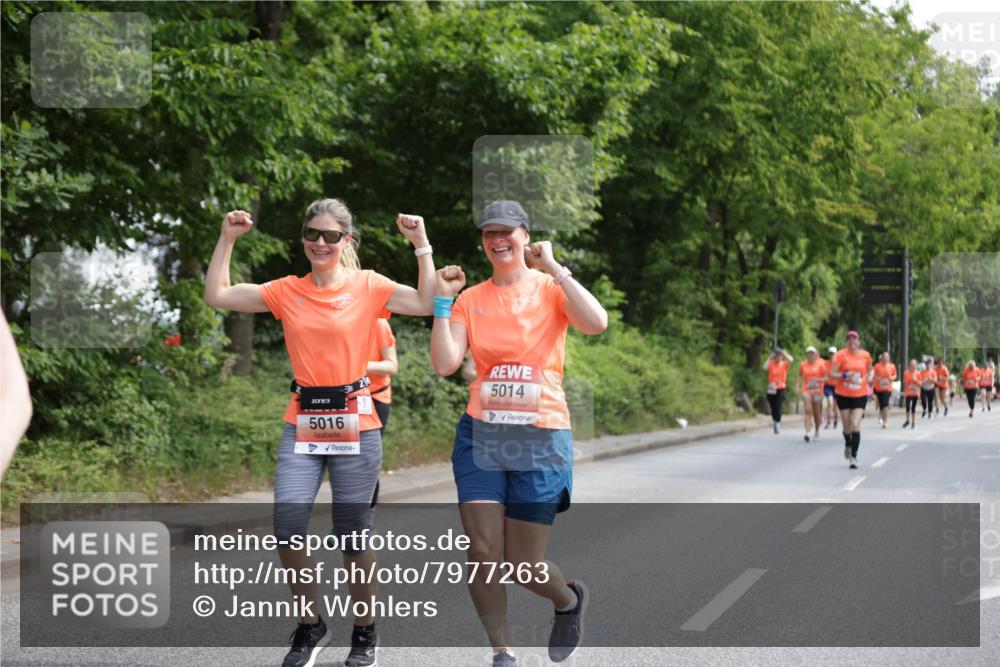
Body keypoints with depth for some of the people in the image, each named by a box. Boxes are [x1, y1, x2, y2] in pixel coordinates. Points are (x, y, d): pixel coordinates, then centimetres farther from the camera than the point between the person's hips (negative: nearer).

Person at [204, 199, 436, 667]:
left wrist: (421, 245, -11)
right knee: (287, 524, -11)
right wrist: (227, 240, 2)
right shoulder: (287, 291, 6)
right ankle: (310, 625, 11)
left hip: (355, 426, -2)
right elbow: (216, 296, 6)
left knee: (352, 536, 4)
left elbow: (427, 303, -10)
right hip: (302, 426, 2)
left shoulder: (368, 287, 0)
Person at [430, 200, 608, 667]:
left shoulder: (551, 289, 1)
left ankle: (569, 600, 34)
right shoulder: (470, 299, 7)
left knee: (524, 564, 0)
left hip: (540, 439, -2)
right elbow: (444, 364, -5)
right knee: (483, 549, -6)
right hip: (481, 435, 2)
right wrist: (442, 300, -6)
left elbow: (596, 323, -20)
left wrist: (554, 268, -16)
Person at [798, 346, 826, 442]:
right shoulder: (803, 365, 5)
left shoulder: (820, 364, 0)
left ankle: (817, 431, 29)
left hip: (817, 390, 0)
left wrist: (818, 380, -18)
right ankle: (807, 433, -21)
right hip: (806, 390, 0)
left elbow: (825, 378, 1)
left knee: (817, 412, 9)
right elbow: (800, 376, 16)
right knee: (808, 411, -13)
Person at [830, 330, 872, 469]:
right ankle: (848, 445, 42)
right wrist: (845, 375, -26)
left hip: (860, 395, 0)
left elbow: (870, 370, 21)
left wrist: (869, 378, 1)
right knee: (847, 427, 9)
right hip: (843, 395, 0)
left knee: (855, 425, -12)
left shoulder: (865, 355, 1)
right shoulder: (841, 355, -7)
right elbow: (832, 374, -10)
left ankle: (854, 457, -9)